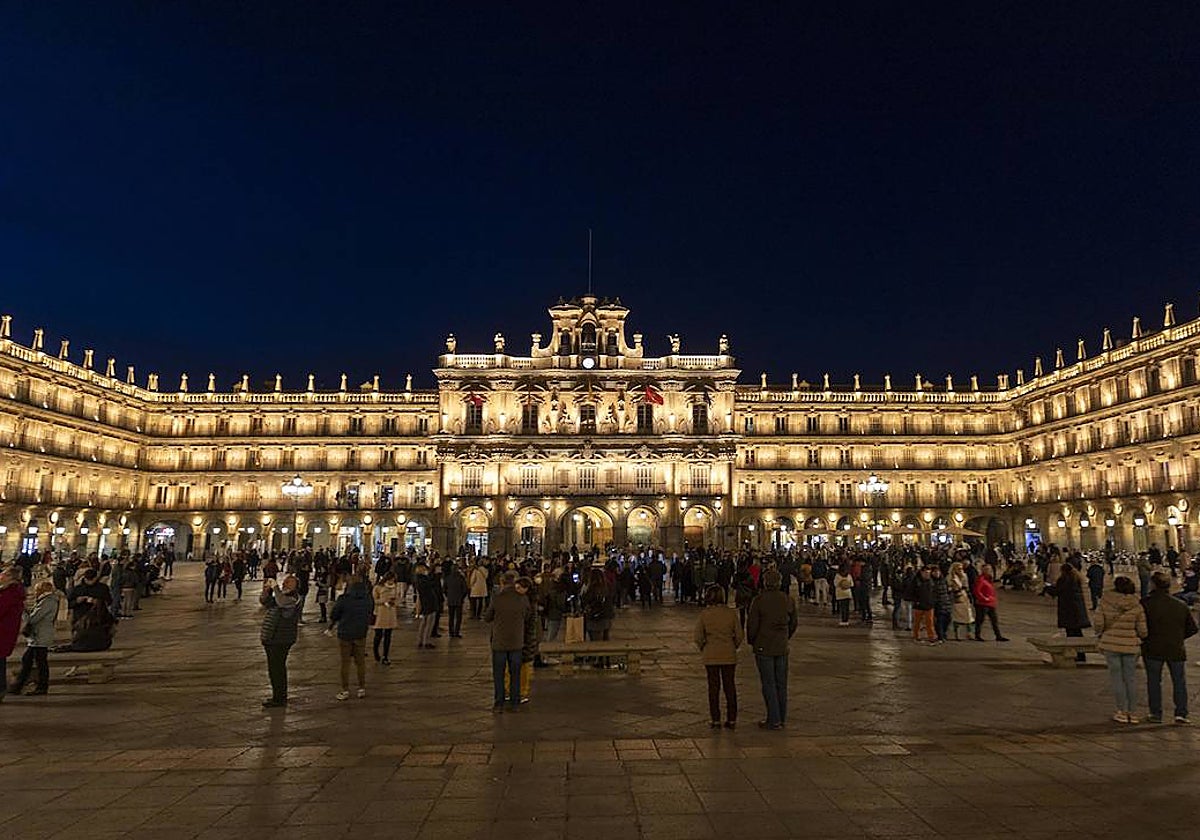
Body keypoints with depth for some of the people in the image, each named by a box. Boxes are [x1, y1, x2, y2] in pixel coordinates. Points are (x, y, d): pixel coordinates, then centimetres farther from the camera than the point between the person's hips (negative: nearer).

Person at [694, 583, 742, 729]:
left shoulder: (704, 614, -10)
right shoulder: (731, 613, -6)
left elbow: (697, 637, -8)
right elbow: (739, 635, -2)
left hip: (710, 656, -1)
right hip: (729, 656, 1)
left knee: (713, 686, 9)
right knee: (730, 685, 11)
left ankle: (715, 720, 13)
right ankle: (731, 719, 15)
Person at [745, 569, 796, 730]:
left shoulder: (759, 601, -15)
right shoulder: (788, 600, 0)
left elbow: (752, 624, -12)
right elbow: (793, 624, 10)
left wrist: (751, 641, 6)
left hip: (764, 647, -5)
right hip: (782, 648, 5)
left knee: (768, 684, 2)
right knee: (781, 683, 13)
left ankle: (774, 720, 5)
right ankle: (782, 718, 21)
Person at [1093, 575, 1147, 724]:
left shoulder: (1105, 602, -8)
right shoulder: (1136, 606, -5)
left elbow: (1098, 623, -7)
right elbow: (1142, 630, -2)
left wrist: (1100, 639, 10)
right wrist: (1141, 638, 21)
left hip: (1110, 644, -1)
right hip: (1130, 645, 1)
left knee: (1116, 676, 7)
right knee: (1130, 678, 12)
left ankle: (1122, 711, 8)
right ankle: (1131, 712, 16)